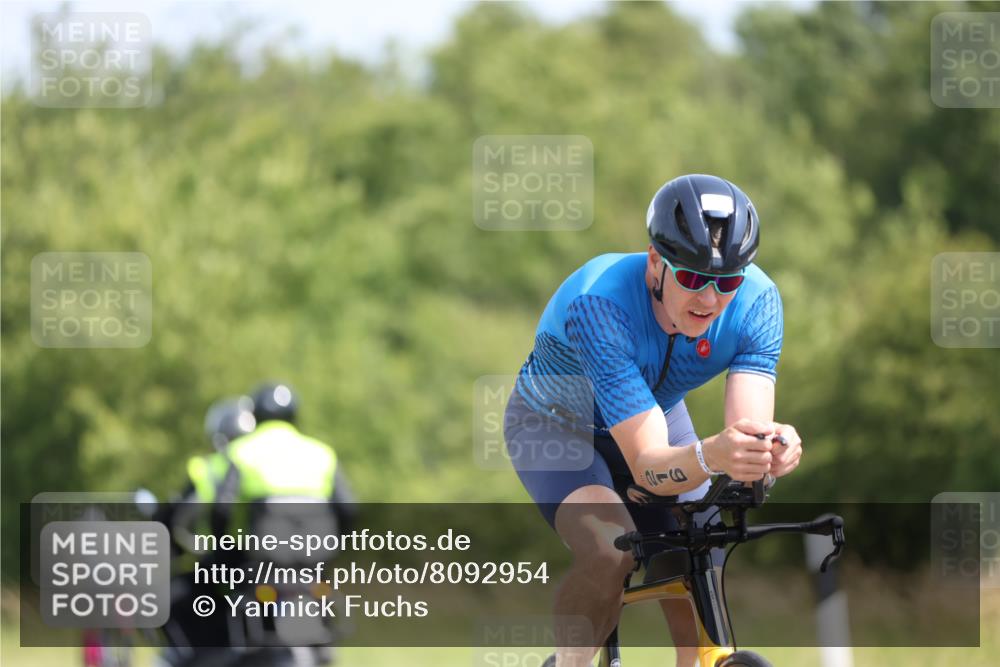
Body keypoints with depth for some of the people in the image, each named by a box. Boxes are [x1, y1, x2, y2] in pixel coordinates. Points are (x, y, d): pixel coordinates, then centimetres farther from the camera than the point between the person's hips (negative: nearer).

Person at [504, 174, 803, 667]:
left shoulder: (756, 301, -27)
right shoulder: (600, 303, -40)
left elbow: (748, 431, -34)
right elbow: (647, 465, -44)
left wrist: (772, 450, -59)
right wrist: (711, 456, -65)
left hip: (658, 415, 4)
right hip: (558, 424, -4)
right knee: (611, 554, -33)